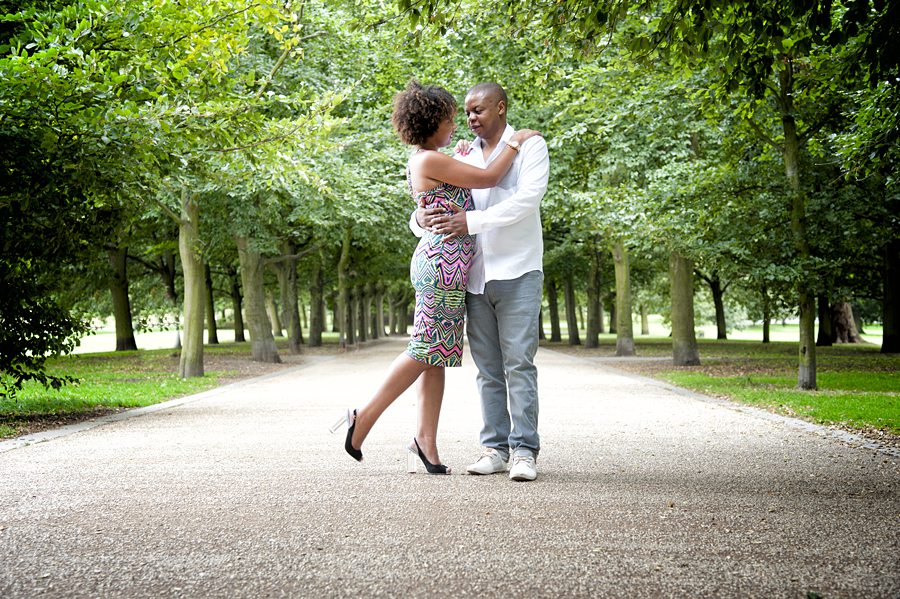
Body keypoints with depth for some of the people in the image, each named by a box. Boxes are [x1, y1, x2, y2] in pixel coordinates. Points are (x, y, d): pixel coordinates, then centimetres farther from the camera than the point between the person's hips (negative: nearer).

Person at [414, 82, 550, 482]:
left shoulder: (529, 147, 0)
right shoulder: (464, 157, 15)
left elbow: (527, 199, -15)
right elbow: (432, 198, 15)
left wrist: (472, 221, -22)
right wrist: (421, 217, -10)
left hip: (517, 273, -5)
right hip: (475, 276, 5)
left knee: (519, 363, -8)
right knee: (487, 368, 5)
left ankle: (524, 451, -8)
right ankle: (495, 448, 9)